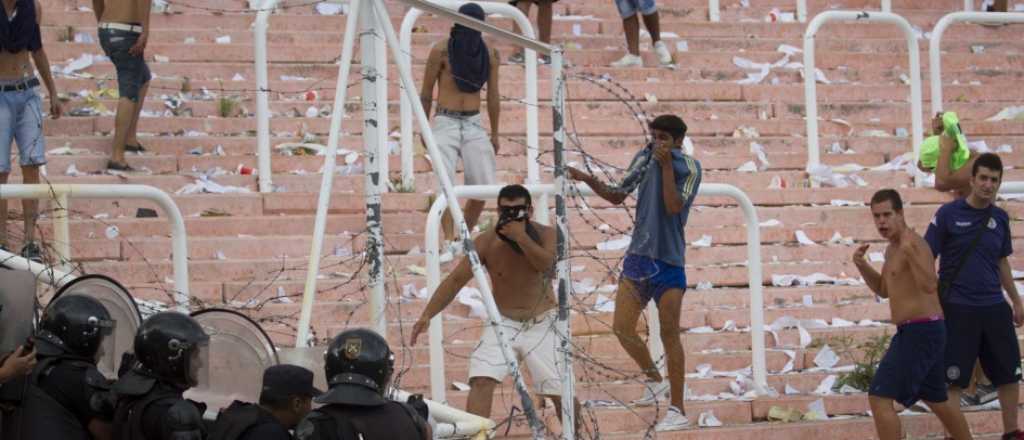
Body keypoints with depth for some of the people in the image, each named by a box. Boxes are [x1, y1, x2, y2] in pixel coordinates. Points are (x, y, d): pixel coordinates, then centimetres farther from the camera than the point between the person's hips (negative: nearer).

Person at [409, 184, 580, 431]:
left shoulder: (545, 234, -9)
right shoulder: (487, 242, -10)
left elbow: (546, 264, -28)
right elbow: (456, 280, -11)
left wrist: (521, 237, -35)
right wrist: (428, 314, -19)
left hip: (542, 324, 0)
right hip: (504, 324, 0)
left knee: (561, 392, -1)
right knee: (481, 380, -20)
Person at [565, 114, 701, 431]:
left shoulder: (689, 167, -7)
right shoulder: (645, 157, 7)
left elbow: (674, 206, -19)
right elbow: (617, 196, 14)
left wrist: (666, 165, -20)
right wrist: (588, 180, 0)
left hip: (669, 261, -5)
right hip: (638, 257, 5)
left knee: (669, 334, -8)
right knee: (622, 328, 2)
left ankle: (677, 410, -4)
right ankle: (655, 380, 27)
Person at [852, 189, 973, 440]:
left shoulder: (914, 244, -17)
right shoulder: (893, 249, 14)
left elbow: (929, 286, -32)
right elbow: (883, 290, 25)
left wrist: (910, 253, -44)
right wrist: (861, 265, 9)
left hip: (920, 332, -11)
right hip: (919, 332, 11)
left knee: (879, 398, -15)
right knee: (936, 399, 24)